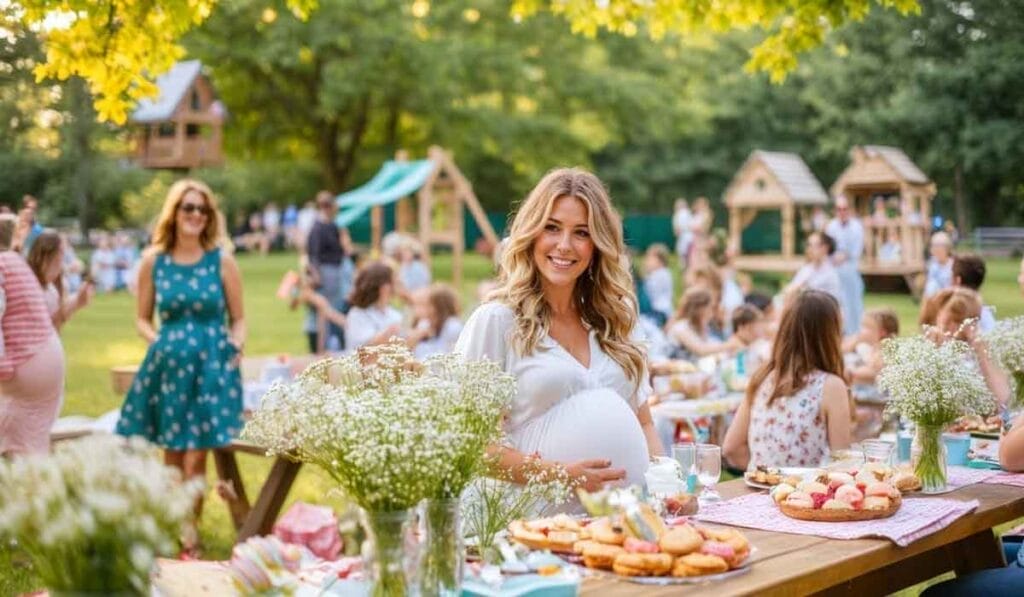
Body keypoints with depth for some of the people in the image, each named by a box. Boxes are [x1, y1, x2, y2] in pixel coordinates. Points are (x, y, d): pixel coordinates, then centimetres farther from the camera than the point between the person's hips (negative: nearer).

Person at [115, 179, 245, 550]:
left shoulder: (221, 260, 0)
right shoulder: (153, 260, 4)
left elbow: (238, 319, 7)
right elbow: (142, 318, 12)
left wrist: (236, 345, -10)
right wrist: (156, 340, -6)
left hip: (211, 364, -2)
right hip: (168, 362, 2)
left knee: (195, 456, -4)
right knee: (171, 453, 9)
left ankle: (188, 530, 9)